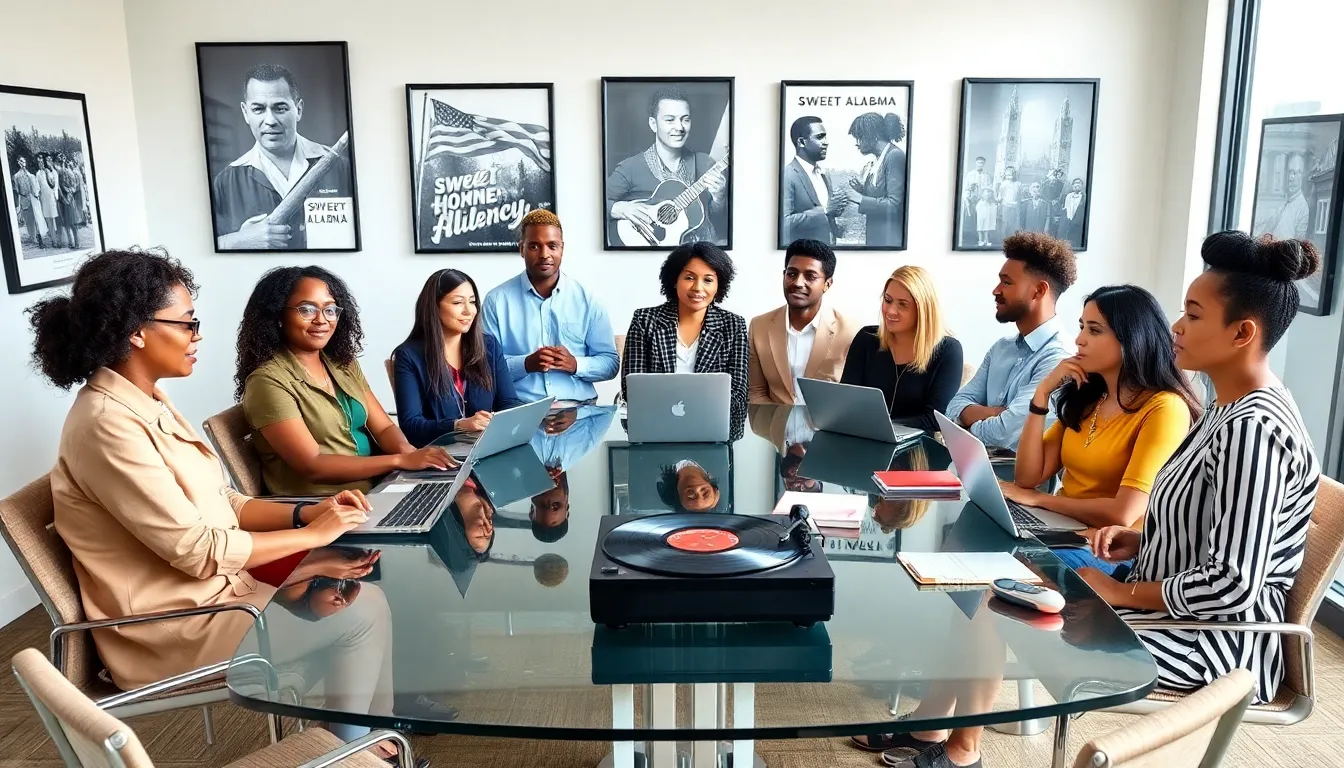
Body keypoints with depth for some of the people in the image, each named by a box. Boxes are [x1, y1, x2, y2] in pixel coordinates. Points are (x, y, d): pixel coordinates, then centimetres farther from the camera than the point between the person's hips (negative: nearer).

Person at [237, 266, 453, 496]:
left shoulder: (344, 364, 12)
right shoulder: (268, 381, -11)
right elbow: (312, 466, -17)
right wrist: (401, 460, -23)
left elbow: (383, 428, 8)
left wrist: (408, 451, -16)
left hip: (378, 487, 7)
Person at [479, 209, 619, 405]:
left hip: (578, 407, 2)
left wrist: (576, 365, -9)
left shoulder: (586, 299, 8)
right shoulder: (497, 300, 4)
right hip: (519, 409, -2)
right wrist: (526, 364, -14)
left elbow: (611, 362, 9)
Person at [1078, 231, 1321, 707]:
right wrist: (1140, 542, 1)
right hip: (1187, 617, 9)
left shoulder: (1253, 428, -25)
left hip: (1215, 645, -9)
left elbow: (1233, 586, -28)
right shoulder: (1236, 408, 6)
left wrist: (1122, 592, -17)